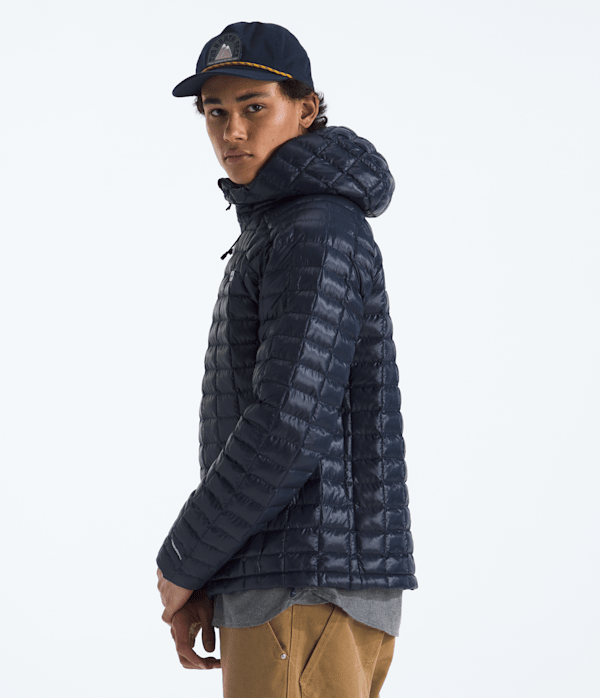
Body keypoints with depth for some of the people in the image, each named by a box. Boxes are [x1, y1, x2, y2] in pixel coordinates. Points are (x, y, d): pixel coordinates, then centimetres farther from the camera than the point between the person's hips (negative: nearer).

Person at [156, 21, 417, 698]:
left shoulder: (319, 237, -11)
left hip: (309, 590, -10)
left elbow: (288, 429, -21)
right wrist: (208, 585, 15)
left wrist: (182, 561, -8)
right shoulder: (276, 237, 21)